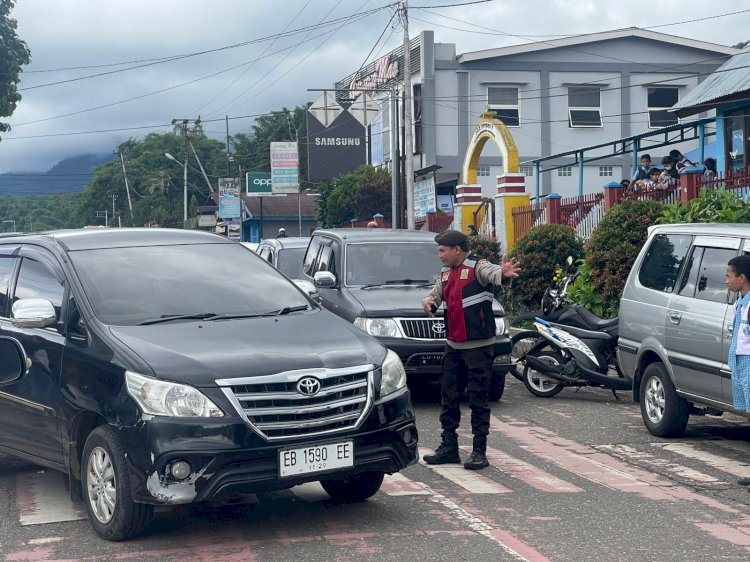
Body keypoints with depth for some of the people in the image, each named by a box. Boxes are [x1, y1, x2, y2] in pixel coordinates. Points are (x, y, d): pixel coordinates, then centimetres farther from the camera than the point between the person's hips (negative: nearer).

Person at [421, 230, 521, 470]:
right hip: (453, 346, 8)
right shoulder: (445, 274, 15)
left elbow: (493, 273, -31)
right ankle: (449, 447, 22)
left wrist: (504, 274, -55)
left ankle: (479, 451, 3)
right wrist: (428, 301, -4)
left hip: (479, 346, -8)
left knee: (479, 399, -2)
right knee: (448, 397, 12)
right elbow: (435, 295, 21)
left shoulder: (477, 267, -11)